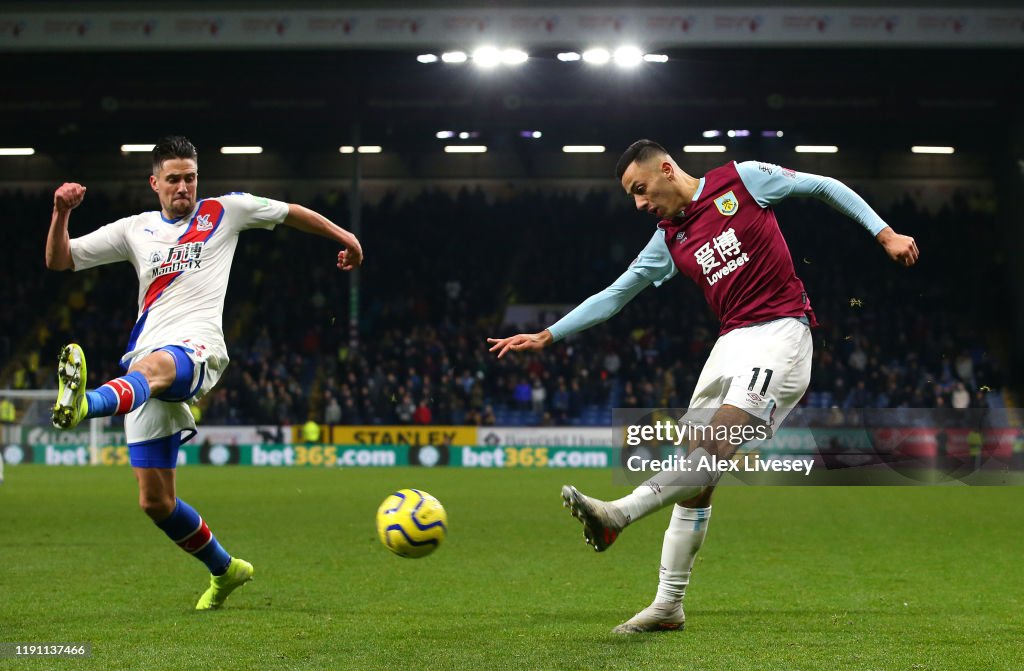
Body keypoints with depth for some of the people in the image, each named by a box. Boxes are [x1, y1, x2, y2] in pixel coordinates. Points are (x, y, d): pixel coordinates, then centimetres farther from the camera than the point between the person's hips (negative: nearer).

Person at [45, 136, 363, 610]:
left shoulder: (224, 211, 14)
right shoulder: (134, 230, 19)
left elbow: (290, 213, 28)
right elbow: (59, 261, 17)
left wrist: (344, 238, 32)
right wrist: (61, 214, 0)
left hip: (196, 349, -5)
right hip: (147, 358, 5)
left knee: (152, 366, -44)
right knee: (155, 502, 3)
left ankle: (83, 405, -76)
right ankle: (225, 570, 24)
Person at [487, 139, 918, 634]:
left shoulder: (743, 180, 0)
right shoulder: (668, 241, 14)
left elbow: (825, 187, 6)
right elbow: (614, 296, 19)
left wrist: (885, 233, 1)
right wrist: (547, 336, 15)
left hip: (780, 331, -6)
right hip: (732, 342, 6)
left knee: (715, 450, -23)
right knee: (696, 473, 0)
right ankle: (668, 605, 4)